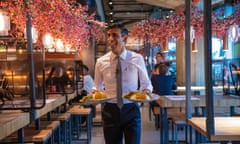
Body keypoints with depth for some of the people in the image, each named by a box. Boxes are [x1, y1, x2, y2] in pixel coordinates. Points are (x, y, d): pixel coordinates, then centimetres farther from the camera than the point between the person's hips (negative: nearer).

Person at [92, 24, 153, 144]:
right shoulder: (101, 62, -1)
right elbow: (97, 86, 10)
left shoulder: (137, 59, -4)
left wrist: (146, 91, -14)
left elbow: (146, 83, 7)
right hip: (110, 110, 2)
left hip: (131, 109, -1)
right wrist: (94, 93, -12)